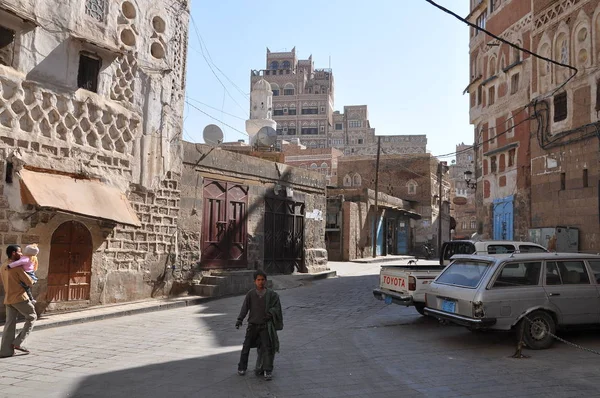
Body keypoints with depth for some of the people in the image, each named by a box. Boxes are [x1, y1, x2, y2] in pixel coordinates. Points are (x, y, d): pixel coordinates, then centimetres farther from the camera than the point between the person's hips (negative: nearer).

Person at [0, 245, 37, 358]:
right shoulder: (17, 266, -15)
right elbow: (29, 282, -13)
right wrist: (32, 283, 8)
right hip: (19, 297, -7)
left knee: (9, 323, 8)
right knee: (31, 317, 7)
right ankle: (19, 342, 1)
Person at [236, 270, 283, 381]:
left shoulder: (271, 294, -4)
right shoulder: (251, 294, -4)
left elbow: (276, 306, -3)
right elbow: (245, 307, -6)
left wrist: (271, 312, -21)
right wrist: (240, 319, -14)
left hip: (265, 325, -1)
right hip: (252, 325, 1)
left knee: (267, 347, -3)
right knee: (246, 346, 7)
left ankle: (268, 371, 6)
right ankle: (242, 367, 24)